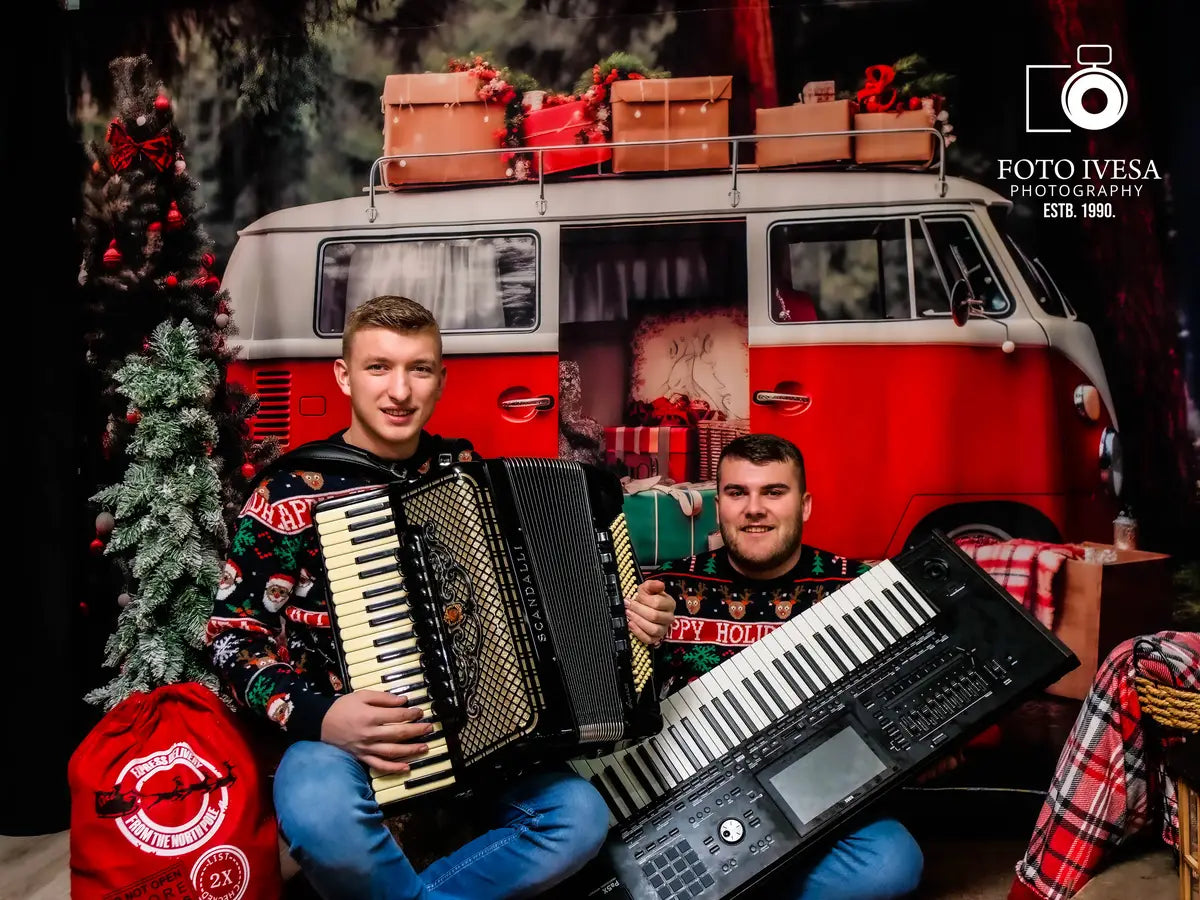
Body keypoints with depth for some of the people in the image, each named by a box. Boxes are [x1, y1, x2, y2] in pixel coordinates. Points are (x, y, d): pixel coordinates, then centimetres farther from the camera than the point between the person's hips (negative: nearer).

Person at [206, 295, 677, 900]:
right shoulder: (289, 494, -6)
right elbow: (236, 638, -4)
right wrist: (317, 717, -20)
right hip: (341, 734, -3)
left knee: (581, 817, -19)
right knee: (322, 815, -36)